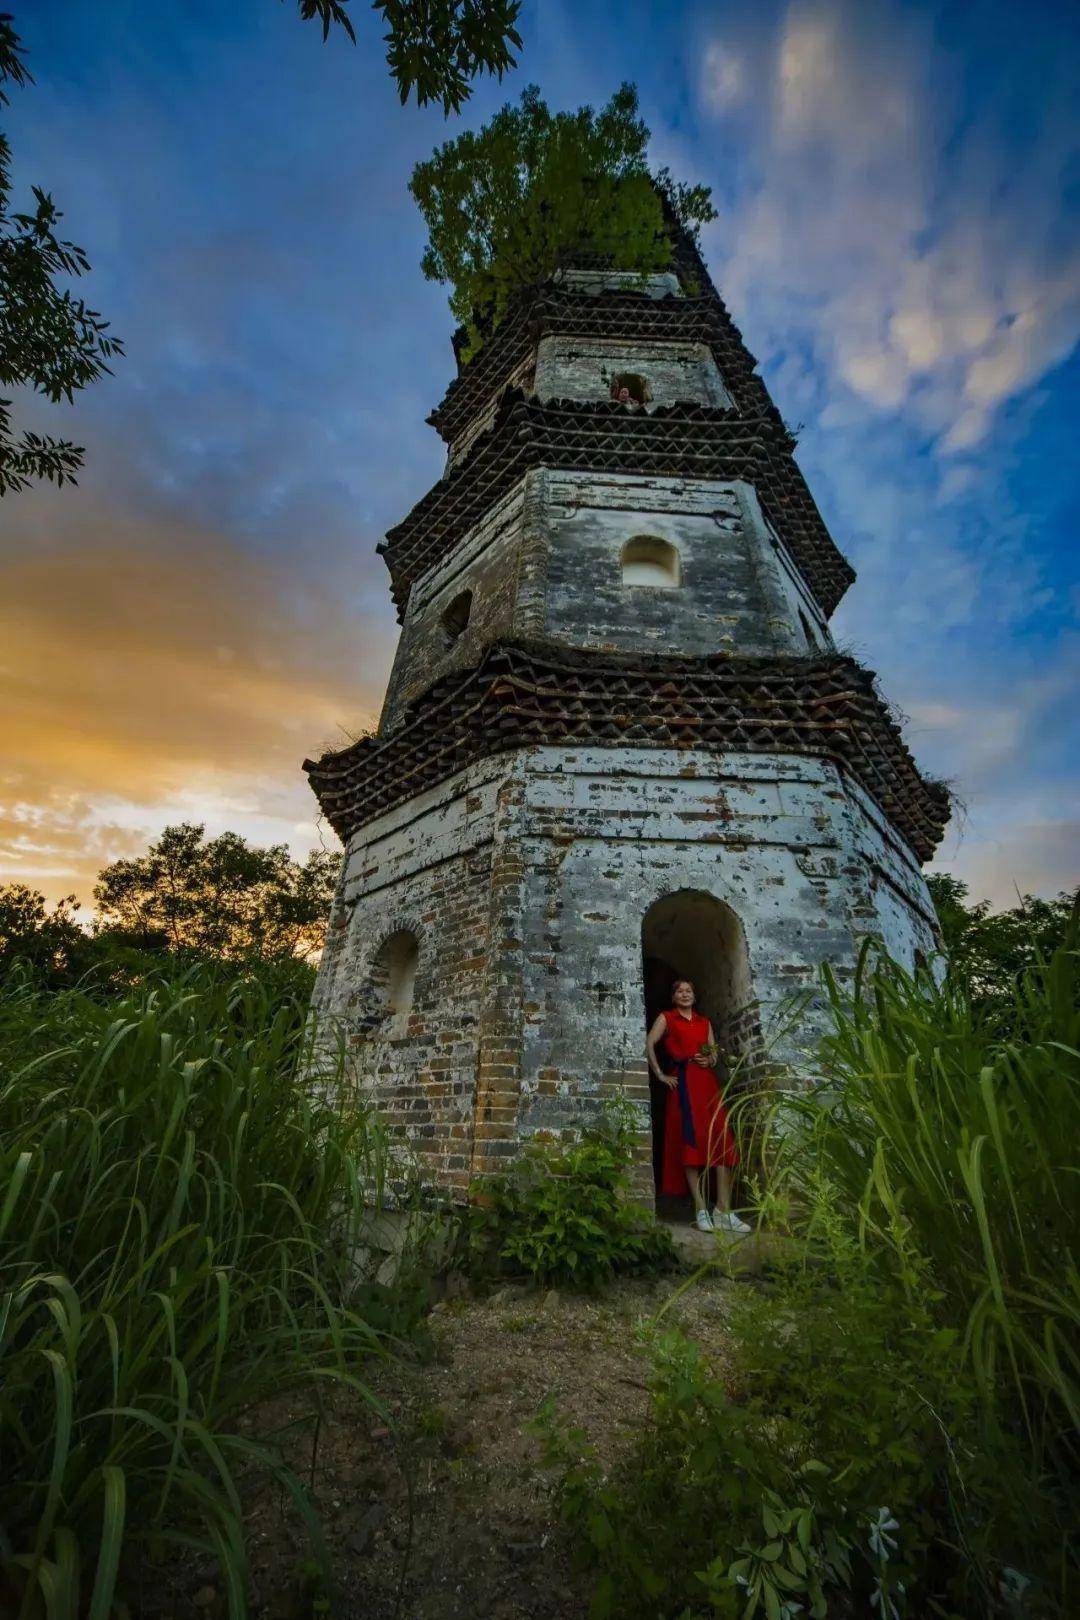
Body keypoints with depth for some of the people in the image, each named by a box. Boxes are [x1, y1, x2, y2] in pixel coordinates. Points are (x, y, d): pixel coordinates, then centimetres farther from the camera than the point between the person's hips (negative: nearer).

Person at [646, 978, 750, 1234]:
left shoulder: (705, 1022, 20)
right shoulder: (666, 1018, 6)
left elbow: (714, 1053, 19)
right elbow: (649, 1044, -5)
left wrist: (710, 1060, -3)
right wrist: (660, 1075, -8)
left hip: (708, 1082, 4)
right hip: (683, 1083, -4)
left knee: (722, 1141, -4)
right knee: (691, 1142, -7)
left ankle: (723, 1210, 1)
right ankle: (701, 1209, -1)